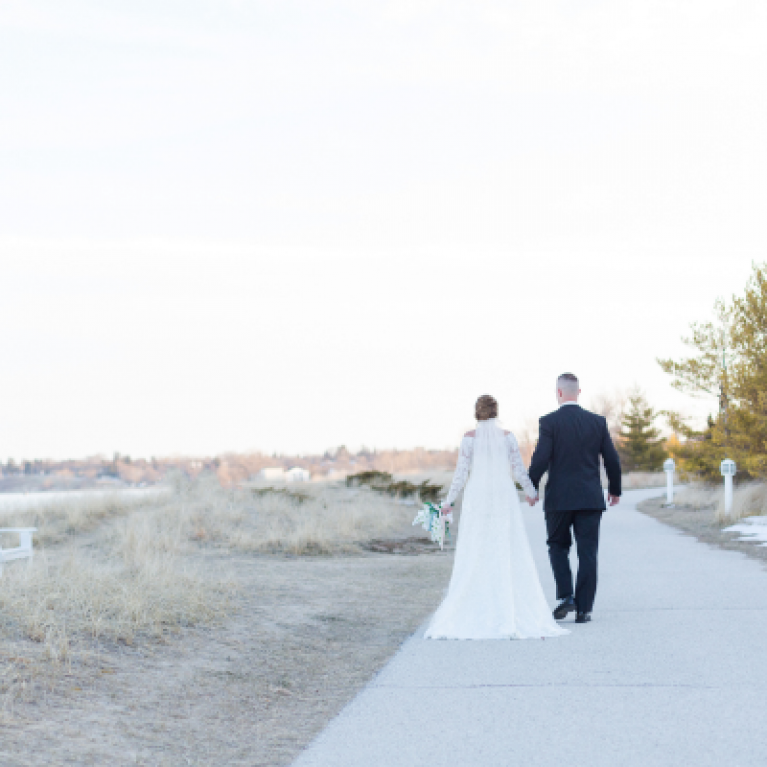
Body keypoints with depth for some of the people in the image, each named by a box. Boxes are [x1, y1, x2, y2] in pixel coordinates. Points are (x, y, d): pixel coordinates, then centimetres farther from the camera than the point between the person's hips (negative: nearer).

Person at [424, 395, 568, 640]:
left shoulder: (470, 438, -3)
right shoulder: (507, 436, 0)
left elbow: (461, 472, -4)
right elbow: (519, 470, 2)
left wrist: (449, 501, 4)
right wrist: (532, 492, 19)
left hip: (477, 500, -1)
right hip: (504, 498, 1)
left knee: (474, 558, 3)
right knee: (509, 555, 3)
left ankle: (475, 612, 0)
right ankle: (515, 611, -1)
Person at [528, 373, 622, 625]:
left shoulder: (549, 422, -8)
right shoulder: (597, 422, 2)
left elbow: (541, 459, -13)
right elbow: (612, 459, 5)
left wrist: (531, 488, 2)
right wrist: (615, 489, 19)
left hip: (559, 498, -2)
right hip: (591, 499, 2)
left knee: (558, 546, 15)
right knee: (587, 553, 5)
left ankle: (565, 596, 0)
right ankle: (583, 608, 3)